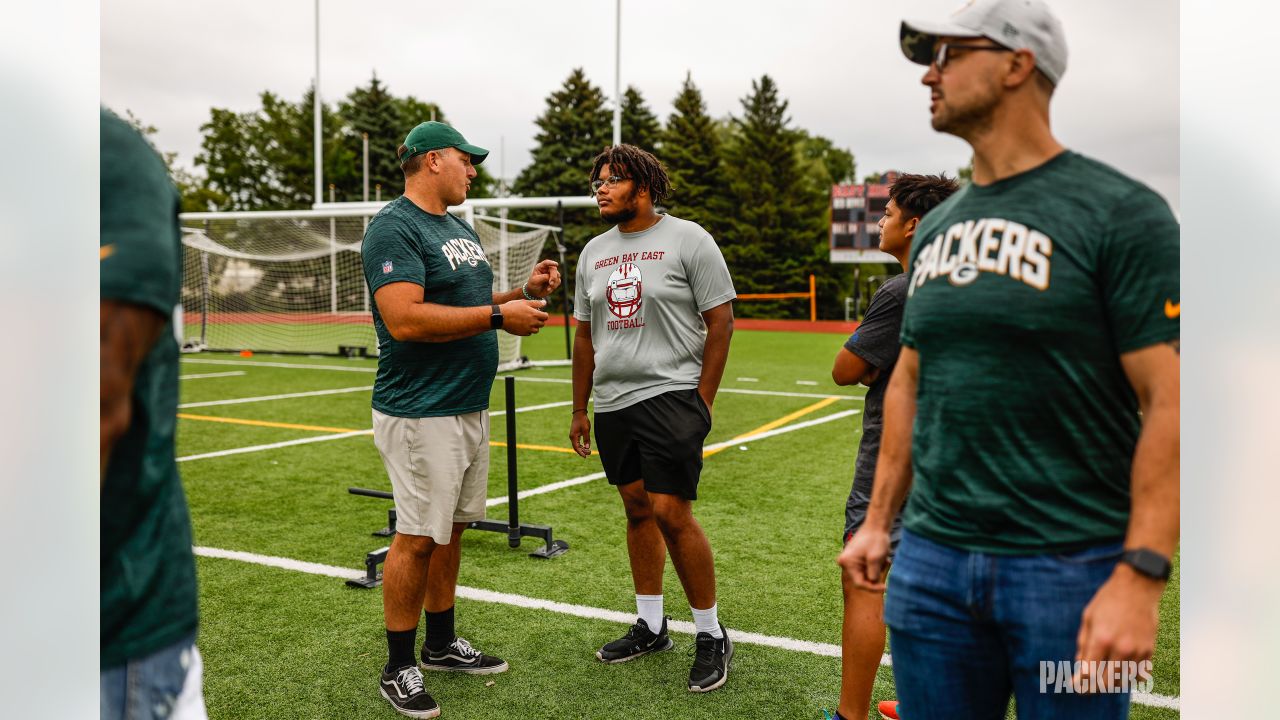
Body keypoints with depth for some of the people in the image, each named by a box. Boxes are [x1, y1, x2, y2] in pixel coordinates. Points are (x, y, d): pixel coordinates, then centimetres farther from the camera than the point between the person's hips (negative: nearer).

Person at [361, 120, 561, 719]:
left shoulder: (460, 227, 17)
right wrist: (498, 316, -21)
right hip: (421, 414, -9)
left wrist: (523, 292, 8)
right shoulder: (395, 227, -14)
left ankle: (442, 644, 29)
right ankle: (399, 668, 11)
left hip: (469, 407, 9)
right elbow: (406, 320, -25)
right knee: (418, 537, -3)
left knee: (451, 530, 16)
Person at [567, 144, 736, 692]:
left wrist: (702, 400, -9)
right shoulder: (593, 252, 13)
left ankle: (711, 636, 6)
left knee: (671, 512, -10)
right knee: (637, 509, 11)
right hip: (613, 403, 6)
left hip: (671, 396, -6)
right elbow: (585, 335, 17)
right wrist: (579, 410, 16)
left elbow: (720, 321, -6)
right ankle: (650, 627, 24)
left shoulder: (687, 240, -5)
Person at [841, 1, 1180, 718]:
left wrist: (1141, 577, -18)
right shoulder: (936, 226, 12)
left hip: (1072, 567, -5)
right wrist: (878, 520, 14)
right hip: (931, 559, 6)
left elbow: (1170, 401, -12)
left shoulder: (1121, 211, -8)